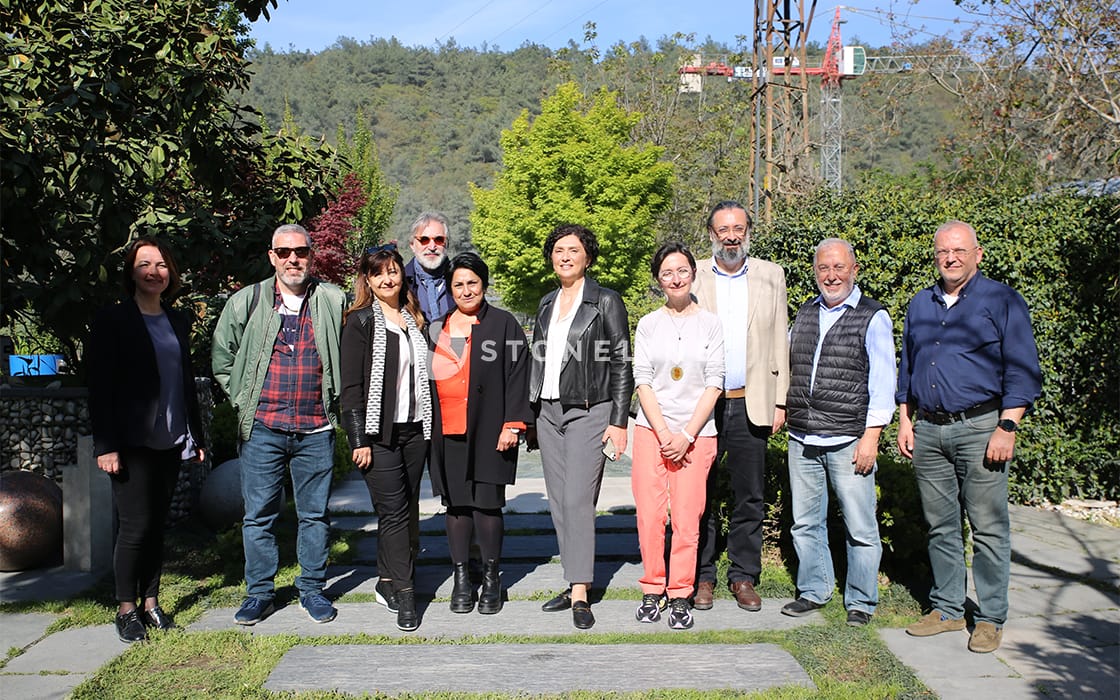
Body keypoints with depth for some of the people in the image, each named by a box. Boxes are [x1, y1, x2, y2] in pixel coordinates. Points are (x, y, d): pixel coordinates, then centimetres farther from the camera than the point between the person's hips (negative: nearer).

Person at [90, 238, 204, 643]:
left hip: (169, 442, 5)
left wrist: (195, 436, 15)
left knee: (157, 525, 9)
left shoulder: (177, 322, 13)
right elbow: (99, 387, -7)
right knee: (135, 526, -4)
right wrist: (105, 445, -12)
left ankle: (151, 603, 18)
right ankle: (126, 610, 9)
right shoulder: (113, 321, -3)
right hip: (131, 443, -5)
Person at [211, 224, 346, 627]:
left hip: (316, 430, 0)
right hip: (262, 428, 0)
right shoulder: (246, 302, 4)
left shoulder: (334, 302, 4)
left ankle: (312, 590, 21)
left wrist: (336, 402, 4)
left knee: (315, 514, 8)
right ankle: (259, 593, 18)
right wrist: (243, 402, 5)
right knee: (259, 514, 6)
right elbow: (221, 359, 11)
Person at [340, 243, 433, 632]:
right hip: (378, 433, -6)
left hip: (414, 430, 6)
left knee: (406, 511, 8)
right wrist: (359, 439, -13)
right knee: (394, 511, -7)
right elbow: (351, 385, -8)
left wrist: (429, 426, 12)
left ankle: (387, 583, 21)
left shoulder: (414, 320, 14)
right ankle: (405, 597, -2)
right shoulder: (360, 322, -4)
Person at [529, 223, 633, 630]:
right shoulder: (546, 304, 14)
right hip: (548, 412, 6)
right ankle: (575, 584, 17)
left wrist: (619, 422, -11)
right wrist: (529, 414, 14)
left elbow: (621, 365, -5)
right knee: (558, 503, 8)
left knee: (578, 501, -11)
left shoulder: (606, 302, -3)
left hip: (588, 413, -6)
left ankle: (580, 595, -5)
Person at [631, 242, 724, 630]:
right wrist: (663, 433, -8)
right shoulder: (647, 325, 7)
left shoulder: (711, 323, 3)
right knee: (649, 514, 0)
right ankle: (652, 591, 14)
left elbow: (714, 384, -1)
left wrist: (686, 435, -8)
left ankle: (680, 595, 10)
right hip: (651, 429, 1)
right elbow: (642, 382, 3)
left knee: (687, 518, -2)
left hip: (696, 433, -1)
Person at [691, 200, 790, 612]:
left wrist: (780, 402, 4)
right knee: (700, 497, 5)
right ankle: (702, 578, 17)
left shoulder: (770, 276, 10)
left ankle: (743, 577, 19)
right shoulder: (692, 277, 5)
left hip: (751, 405, 1)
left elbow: (779, 342, 10)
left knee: (749, 498, 7)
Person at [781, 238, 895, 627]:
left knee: (860, 527, 2)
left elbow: (882, 381, -5)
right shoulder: (804, 314, 14)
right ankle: (813, 591, 27)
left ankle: (861, 601, 16)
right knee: (806, 522, 12)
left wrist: (871, 436, -10)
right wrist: (783, 409, 10)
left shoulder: (873, 317, -2)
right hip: (802, 439, 5)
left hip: (849, 441, -5)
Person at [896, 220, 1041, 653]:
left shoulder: (1002, 301, -1)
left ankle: (991, 619, 10)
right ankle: (946, 609, 21)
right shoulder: (920, 305, 15)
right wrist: (905, 420, 12)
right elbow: (907, 368, 20)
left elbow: (1022, 370, -5)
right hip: (928, 430, 5)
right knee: (940, 527, 10)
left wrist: (1007, 428, -12)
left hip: (980, 427, -4)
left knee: (988, 529, -1)